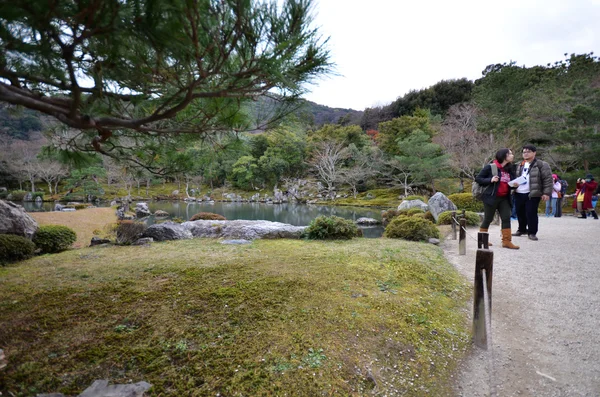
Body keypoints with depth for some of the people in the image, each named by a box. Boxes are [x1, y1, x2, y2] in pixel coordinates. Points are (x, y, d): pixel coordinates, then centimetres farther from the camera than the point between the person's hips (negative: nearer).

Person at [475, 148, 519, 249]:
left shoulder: (509, 169, 13)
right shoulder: (490, 167, -8)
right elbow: (478, 178, -7)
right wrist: (490, 180, -21)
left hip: (504, 198, 6)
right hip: (491, 197, -6)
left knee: (506, 218, -2)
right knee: (488, 219, 2)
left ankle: (506, 241, 2)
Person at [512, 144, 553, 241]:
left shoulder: (541, 165, -4)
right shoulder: (520, 165, 16)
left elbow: (548, 179, -7)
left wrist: (546, 193, -13)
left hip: (532, 194, -6)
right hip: (518, 194, 6)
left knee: (531, 214, -5)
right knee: (520, 213, 13)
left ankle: (532, 232, 8)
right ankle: (522, 230, 29)